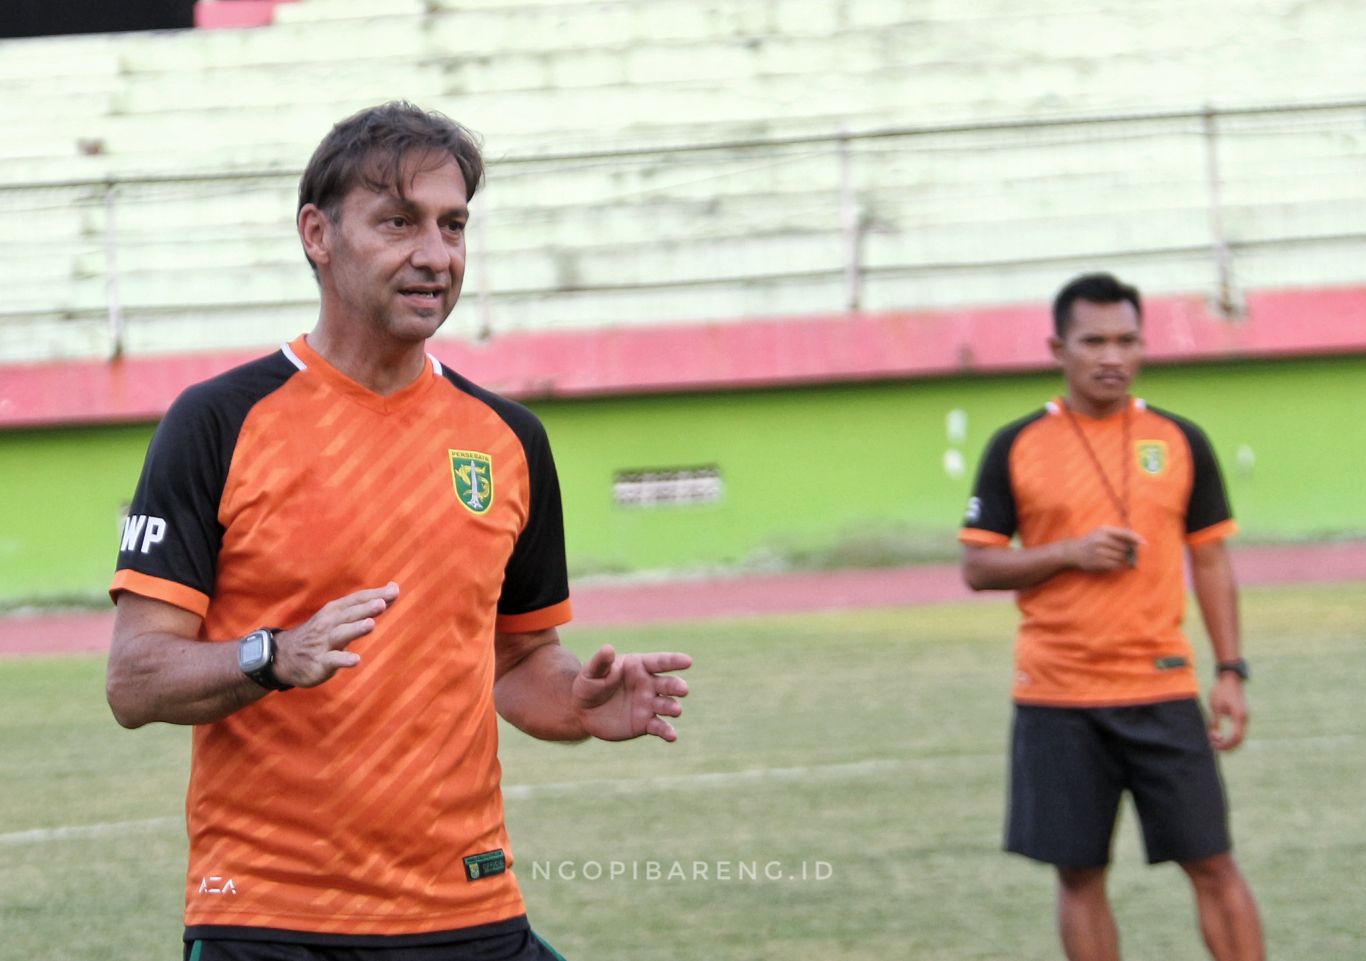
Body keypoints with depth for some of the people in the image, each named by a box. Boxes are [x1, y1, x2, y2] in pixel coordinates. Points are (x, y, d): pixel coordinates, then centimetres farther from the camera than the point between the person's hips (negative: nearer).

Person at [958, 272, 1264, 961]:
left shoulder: (1181, 441, 5)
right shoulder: (1016, 447, 1)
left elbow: (1211, 562, 8)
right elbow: (977, 567, 1)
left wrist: (1230, 672, 0)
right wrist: (1070, 553, -14)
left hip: (1162, 690, 1)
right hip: (1056, 698, 0)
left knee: (1212, 865, -2)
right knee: (1080, 874, 4)